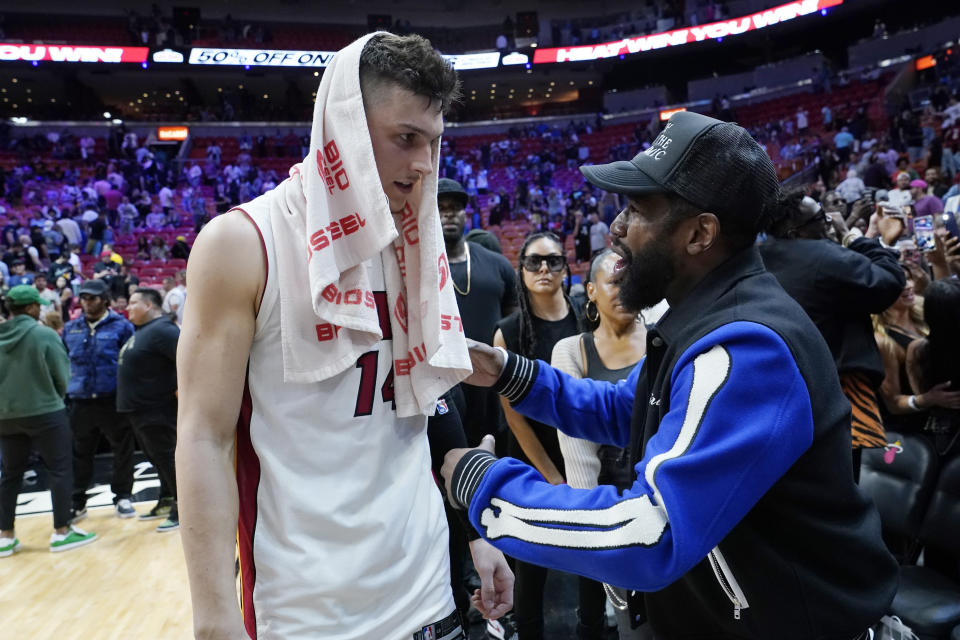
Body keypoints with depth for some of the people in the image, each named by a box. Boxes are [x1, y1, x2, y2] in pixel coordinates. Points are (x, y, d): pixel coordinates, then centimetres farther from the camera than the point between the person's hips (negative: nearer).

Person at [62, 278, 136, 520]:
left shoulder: (121, 326, -3)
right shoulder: (71, 329, 11)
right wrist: (66, 388, 9)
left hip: (114, 400, -4)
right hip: (81, 401, 4)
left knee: (122, 450, 4)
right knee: (79, 453, 12)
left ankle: (122, 497, 18)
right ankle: (76, 502, 23)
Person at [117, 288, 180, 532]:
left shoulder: (161, 329, -20)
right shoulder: (141, 331, 14)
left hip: (157, 411, -11)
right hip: (139, 409, 11)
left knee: (166, 459, -1)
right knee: (157, 458, 19)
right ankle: (166, 501, 33)